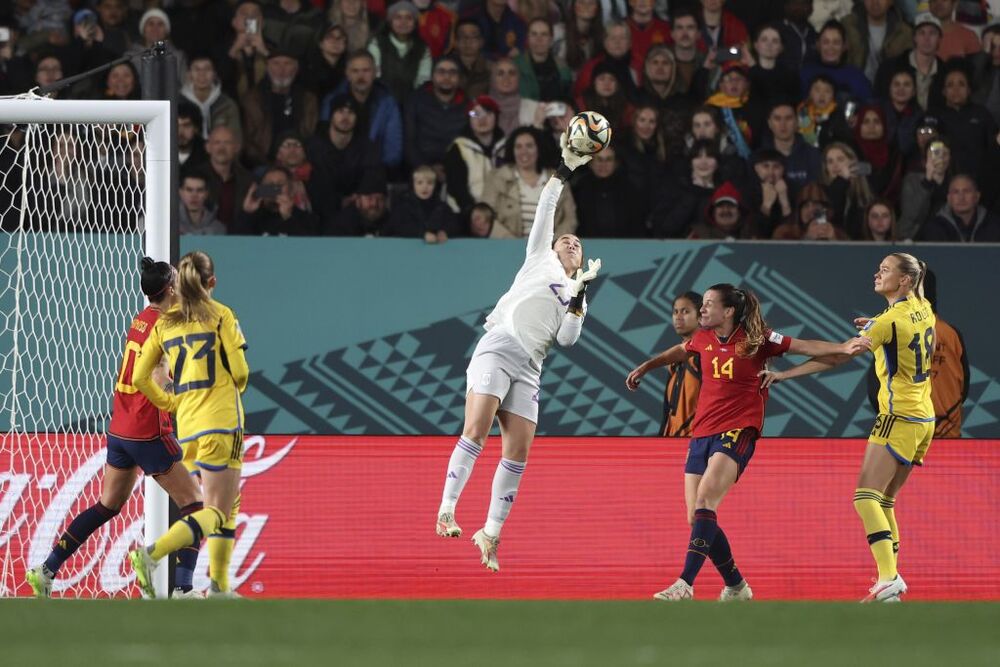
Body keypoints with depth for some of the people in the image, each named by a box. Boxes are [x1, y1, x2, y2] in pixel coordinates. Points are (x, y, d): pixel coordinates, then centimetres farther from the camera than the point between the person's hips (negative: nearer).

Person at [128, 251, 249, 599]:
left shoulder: (164, 323, 10)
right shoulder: (220, 315, -3)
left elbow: (139, 377, 6)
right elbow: (240, 370, -7)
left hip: (187, 426, 6)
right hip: (221, 421, -6)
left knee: (228, 505, 18)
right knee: (217, 512, -7)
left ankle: (219, 586, 13)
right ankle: (152, 553, -27)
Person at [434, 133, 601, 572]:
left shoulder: (577, 298, 27)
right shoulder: (540, 258, 20)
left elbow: (567, 339, 10)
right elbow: (545, 210, 12)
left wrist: (581, 291, 4)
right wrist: (565, 170, 8)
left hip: (529, 368, 4)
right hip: (497, 349, -4)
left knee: (518, 453, -4)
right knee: (476, 431, -21)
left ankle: (491, 533, 1)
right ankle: (446, 510, -24)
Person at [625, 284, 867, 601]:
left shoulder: (755, 339, -5)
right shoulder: (703, 338, 10)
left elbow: (804, 347, -4)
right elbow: (679, 351, 31)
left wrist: (842, 347, -18)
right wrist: (644, 368, 44)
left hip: (737, 432, -6)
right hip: (701, 434, 6)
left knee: (704, 502, -26)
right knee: (697, 518, 2)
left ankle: (685, 584, -32)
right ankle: (736, 587, 18)